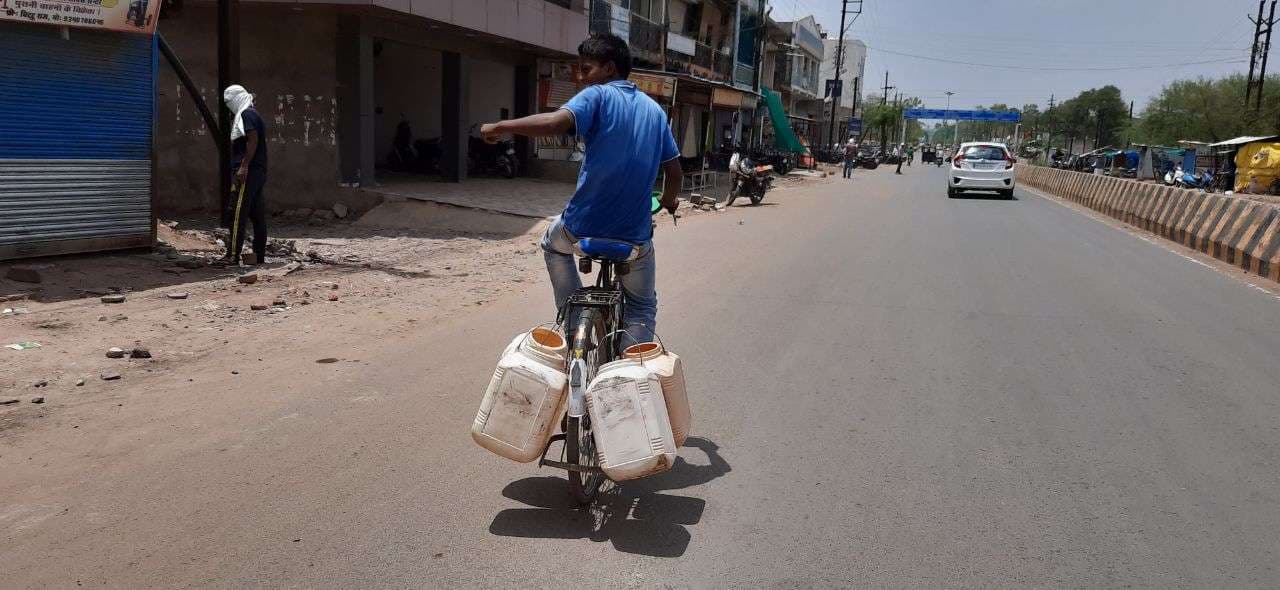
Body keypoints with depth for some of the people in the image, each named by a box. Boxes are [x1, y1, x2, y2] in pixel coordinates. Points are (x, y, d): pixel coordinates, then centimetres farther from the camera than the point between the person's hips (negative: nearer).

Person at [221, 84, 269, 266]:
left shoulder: (246, 114, -6)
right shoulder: (254, 114, 23)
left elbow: (253, 140, -18)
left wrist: (244, 166, -22)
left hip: (248, 171, -10)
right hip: (259, 171, 10)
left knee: (238, 213, -11)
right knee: (257, 215, 8)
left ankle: (233, 255, -12)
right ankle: (259, 256, 10)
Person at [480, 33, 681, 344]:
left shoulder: (597, 95, -5)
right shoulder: (654, 109, 12)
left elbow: (555, 122, -25)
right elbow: (675, 172, 13)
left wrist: (499, 127, -14)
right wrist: (669, 201, 33)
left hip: (583, 228, -3)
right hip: (635, 236, 3)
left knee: (553, 244, 33)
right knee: (643, 307, 24)